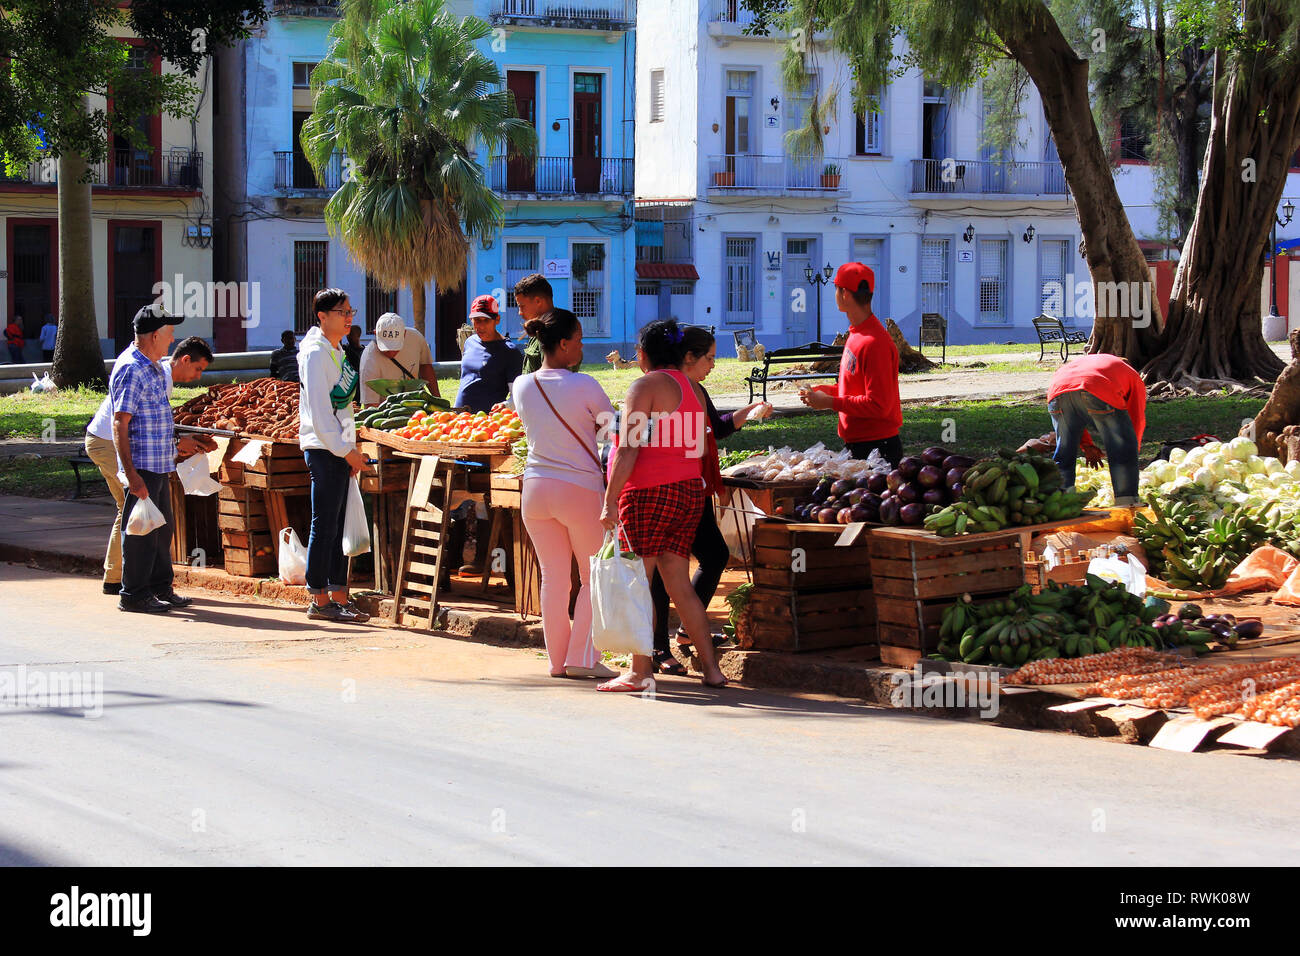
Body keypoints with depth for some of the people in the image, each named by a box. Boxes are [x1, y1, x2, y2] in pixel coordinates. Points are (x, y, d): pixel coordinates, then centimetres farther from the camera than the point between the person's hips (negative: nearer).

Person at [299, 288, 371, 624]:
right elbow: (318, 410, -17)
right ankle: (319, 600, -3)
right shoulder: (315, 353, -12)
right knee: (325, 525, -7)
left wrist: (351, 449, 15)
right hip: (324, 448, -9)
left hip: (339, 449, 9)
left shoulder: (337, 351, 17)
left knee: (336, 526, 10)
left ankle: (338, 596, 14)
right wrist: (346, 451, -16)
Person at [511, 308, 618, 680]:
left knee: (553, 577, 11)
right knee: (595, 576, 8)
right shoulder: (584, 386, -13)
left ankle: (558, 659, 15)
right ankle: (583, 658, 4)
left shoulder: (522, 386, 2)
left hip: (536, 487, 5)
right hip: (580, 487, -5)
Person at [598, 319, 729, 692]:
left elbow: (629, 449, -15)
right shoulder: (693, 389, 14)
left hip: (649, 493, -8)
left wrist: (610, 501, -15)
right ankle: (711, 668, 8)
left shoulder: (647, 386, -9)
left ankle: (640, 671, -3)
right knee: (679, 585, 10)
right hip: (689, 492, 8)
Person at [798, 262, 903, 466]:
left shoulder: (874, 343, -20)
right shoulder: (856, 334, 12)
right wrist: (823, 391, 6)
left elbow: (878, 405, -22)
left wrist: (829, 402, -17)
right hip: (855, 445, 10)